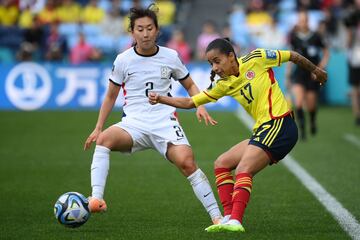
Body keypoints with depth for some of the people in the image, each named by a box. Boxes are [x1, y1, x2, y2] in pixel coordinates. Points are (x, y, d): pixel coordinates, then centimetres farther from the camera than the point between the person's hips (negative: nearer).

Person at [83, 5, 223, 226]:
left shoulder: (170, 57, 5)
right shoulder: (123, 60, 4)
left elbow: (190, 86, 19)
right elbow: (111, 96, 15)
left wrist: (200, 106, 0)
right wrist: (98, 128, 11)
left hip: (165, 122, 0)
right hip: (134, 124, 0)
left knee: (187, 162, -25)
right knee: (104, 139, -31)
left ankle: (217, 216, -16)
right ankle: (96, 199, -37)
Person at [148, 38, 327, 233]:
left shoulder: (256, 59, -6)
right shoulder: (224, 85, 11)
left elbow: (292, 56, 7)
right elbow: (190, 102, 13)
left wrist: (315, 70, 21)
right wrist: (161, 99, 2)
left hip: (279, 125, -8)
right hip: (262, 129, 8)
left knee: (243, 170, -22)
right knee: (221, 164, 8)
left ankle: (235, 221, -31)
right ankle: (229, 217, 0)